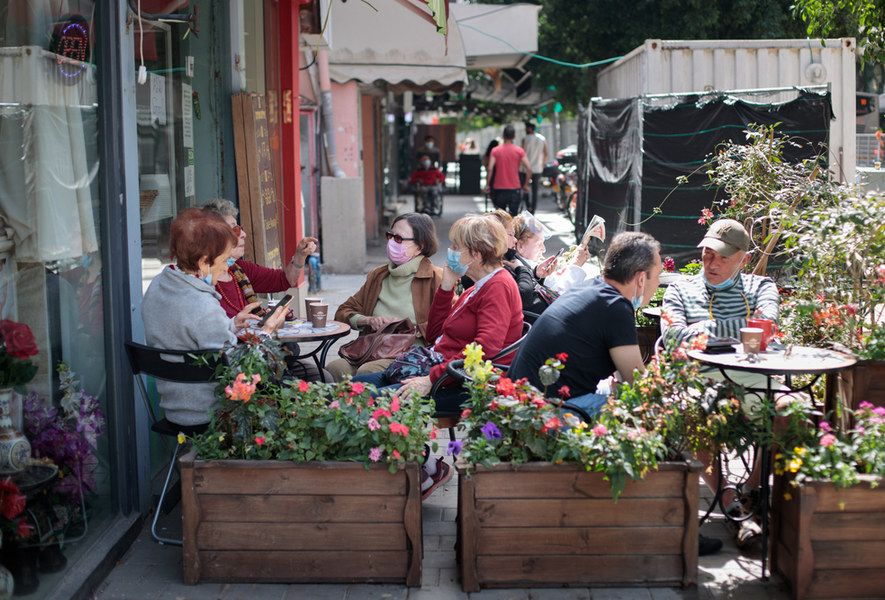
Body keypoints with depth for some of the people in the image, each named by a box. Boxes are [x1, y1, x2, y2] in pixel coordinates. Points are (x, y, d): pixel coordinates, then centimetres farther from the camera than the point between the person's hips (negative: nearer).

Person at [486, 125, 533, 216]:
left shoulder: (495, 150, -2)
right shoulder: (519, 151, -2)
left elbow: (490, 169, -10)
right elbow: (529, 168, -7)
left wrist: (488, 184, -1)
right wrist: (526, 185, 3)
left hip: (499, 189, 1)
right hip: (515, 188, -1)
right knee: (513, 216, 2)